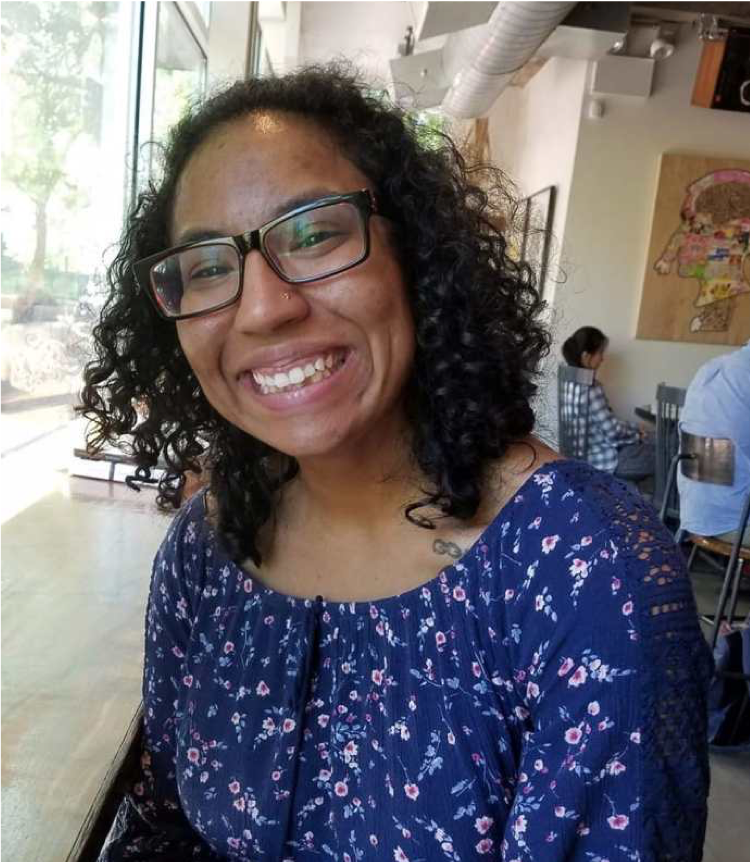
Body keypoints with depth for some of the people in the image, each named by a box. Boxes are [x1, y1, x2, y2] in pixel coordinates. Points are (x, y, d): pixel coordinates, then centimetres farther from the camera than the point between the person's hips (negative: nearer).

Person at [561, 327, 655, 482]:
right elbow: (613, 433, -23)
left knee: (657, 441, 20)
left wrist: (634, 429, 9)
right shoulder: (591, 389, -27)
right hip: (606, 462, -9)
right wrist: (636, 434, -4)